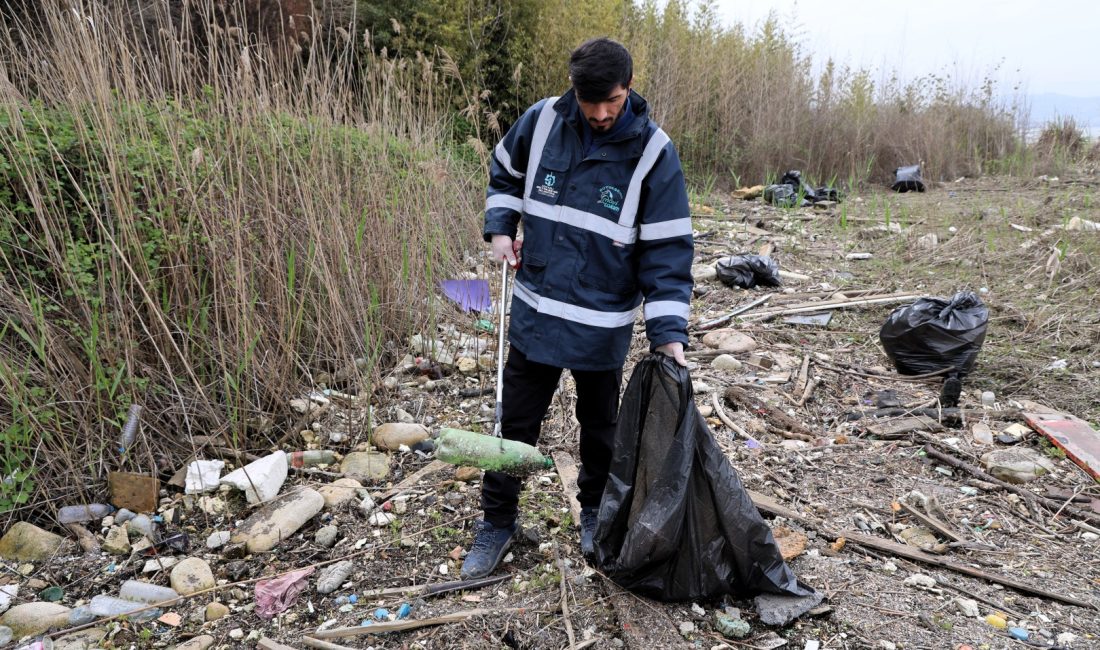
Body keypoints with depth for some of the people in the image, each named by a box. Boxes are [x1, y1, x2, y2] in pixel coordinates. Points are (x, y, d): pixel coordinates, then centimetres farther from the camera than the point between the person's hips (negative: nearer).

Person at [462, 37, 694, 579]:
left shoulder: (654, 154, -13)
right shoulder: (541, 122, -6)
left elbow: (667, 250, -12)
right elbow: (505, 174, 15)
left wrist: (668, 332, -19)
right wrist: (500, 228, 0)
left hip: (603, 325, -1)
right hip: (534, 311, 2)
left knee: (599, 426, 17)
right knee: (516, 422, 11)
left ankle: (595, 513, 42)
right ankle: (496, 522, 31)